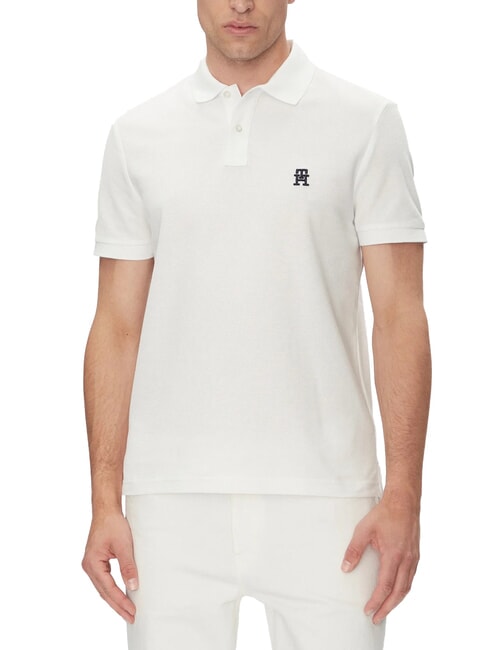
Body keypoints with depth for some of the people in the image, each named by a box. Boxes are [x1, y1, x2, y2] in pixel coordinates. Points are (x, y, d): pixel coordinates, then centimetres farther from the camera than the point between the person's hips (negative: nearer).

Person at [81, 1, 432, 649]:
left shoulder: (367, 122, 2)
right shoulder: (138, 135, 8)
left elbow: (399, 316, -2)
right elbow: (117, 326, 7)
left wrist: (403, 497, -10)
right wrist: (105, 502, 0)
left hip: (324, 497, -1)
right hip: (173, 499, 2)